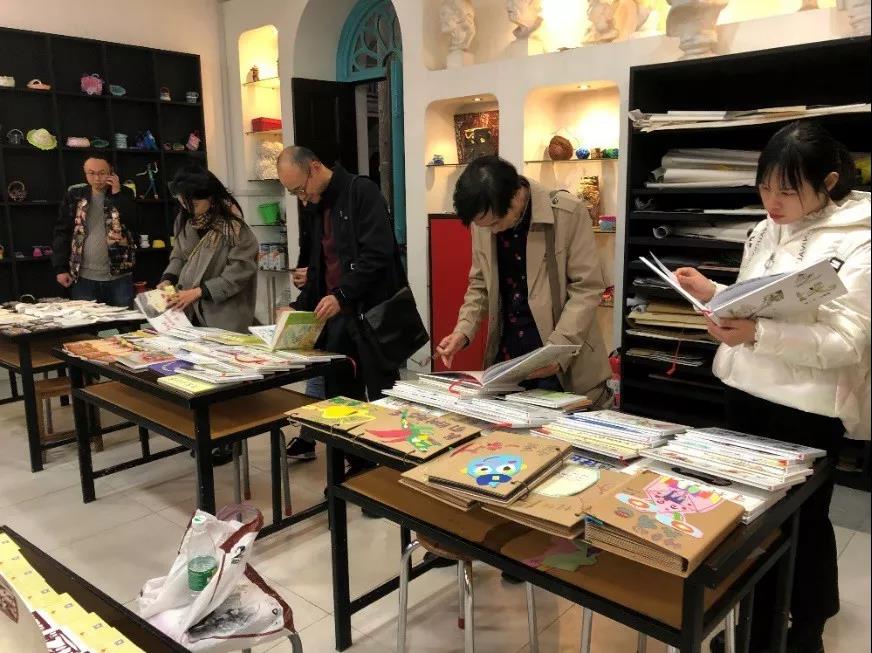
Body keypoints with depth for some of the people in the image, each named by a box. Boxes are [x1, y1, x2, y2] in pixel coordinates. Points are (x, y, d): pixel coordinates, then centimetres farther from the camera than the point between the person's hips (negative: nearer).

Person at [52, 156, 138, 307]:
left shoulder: (123, 194, 5)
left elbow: (135, 225, -11)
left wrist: (117, 194, -10)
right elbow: (62, 232, 5)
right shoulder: (75, 195, 6)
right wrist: (60, 268, -2)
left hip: (119, 277, 0)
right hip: (83, 278, 0)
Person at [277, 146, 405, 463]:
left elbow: (377, 254, -19)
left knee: (381, 395, 0)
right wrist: (300, 307, 11)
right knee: (339, 390, 8)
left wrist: (342, 295, -24)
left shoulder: (362, 192, -9)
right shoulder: (316, 206, 16)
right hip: (335, 312, 7)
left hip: (370, 310, -7)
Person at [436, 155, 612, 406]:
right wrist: (463, 330, -7)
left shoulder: (568, 213, -15)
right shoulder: (484, 219, -1)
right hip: (506, 358, 4)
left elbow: (587, 288, -14)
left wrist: (557, 350, -23)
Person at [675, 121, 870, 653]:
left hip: (807, 408, -6)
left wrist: (757, 335, -32)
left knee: (803, 522, 11)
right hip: (747, 392, 6)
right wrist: (712, 294, -4)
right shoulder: (767, 230, 6)